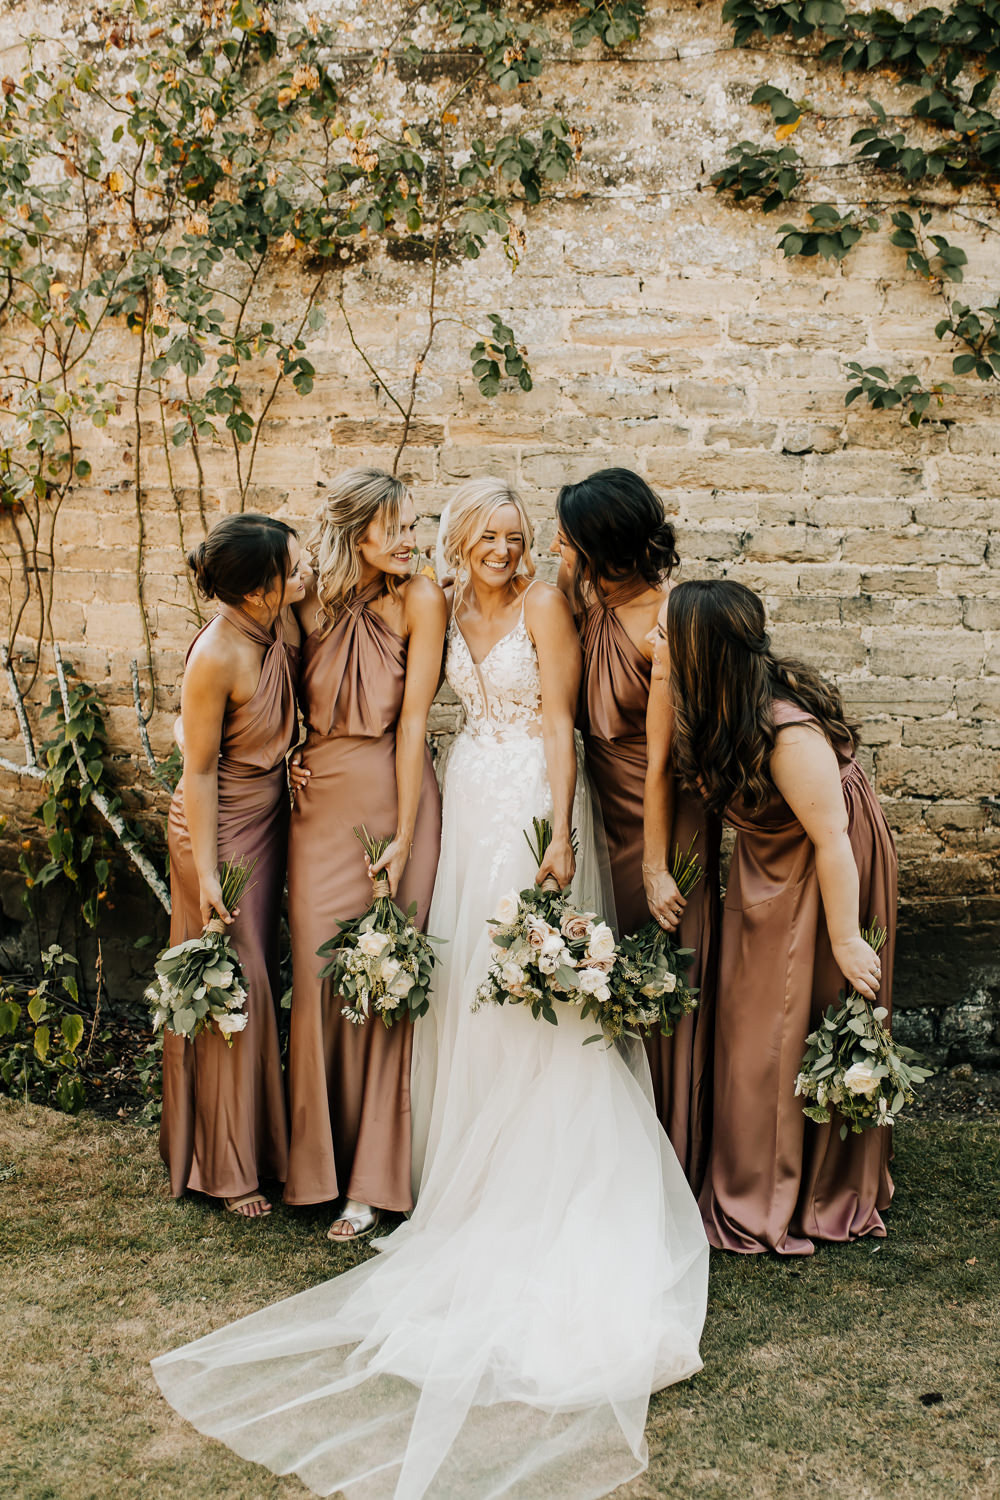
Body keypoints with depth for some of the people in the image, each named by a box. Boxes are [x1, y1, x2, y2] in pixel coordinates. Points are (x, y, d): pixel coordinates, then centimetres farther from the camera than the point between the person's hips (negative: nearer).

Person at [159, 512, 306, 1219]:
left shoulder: (281, 624, -7)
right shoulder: (216, 658, -26)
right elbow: (199, 771, -19)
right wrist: (205, 874, -17)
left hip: (271, 817, 7)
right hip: (221, 826, -7)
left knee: (262, 978, 16)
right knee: (232, 988, 2)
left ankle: (261, 1140, 32)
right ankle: (226, 1165, 19)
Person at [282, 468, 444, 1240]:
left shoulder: (420, 599, -8)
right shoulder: (314, 604, 2)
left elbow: (413, 721, -11)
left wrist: (402, 841, -13)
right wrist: (290, 752, 4)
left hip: (392, 794, -3)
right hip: (320, 801, 3)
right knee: (318, 970, 2)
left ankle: (374, 1175, 10)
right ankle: (321, 1160, 18)